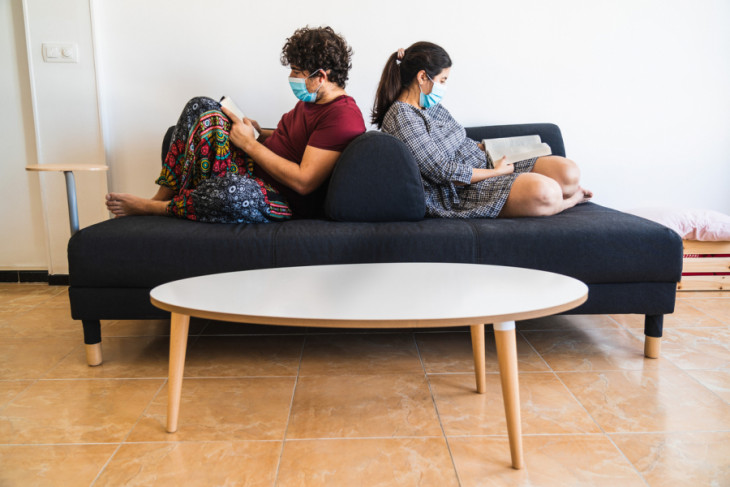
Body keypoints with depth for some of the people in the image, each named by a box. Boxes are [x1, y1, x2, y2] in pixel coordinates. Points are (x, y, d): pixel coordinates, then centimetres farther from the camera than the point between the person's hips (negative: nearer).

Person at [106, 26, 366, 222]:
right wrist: (260, 132, 5)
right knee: (201, 108, 0)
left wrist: (250, 143, -17)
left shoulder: (343, 117, -21)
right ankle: (163, 196, -3)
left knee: (233, 191, -43)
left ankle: (150, 207, -12)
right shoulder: (313, 99, 10)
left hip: (285, 202, -9)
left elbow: (303, 181, -27)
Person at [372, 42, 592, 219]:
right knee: (544, 191, -29)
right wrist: (496, 171, -12)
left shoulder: (431, 106, 16)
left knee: (568, 172, -13)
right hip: (459, 193, -9)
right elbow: (443, 172, -20)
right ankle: (570, 200, 4)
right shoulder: (400, 117, -14)